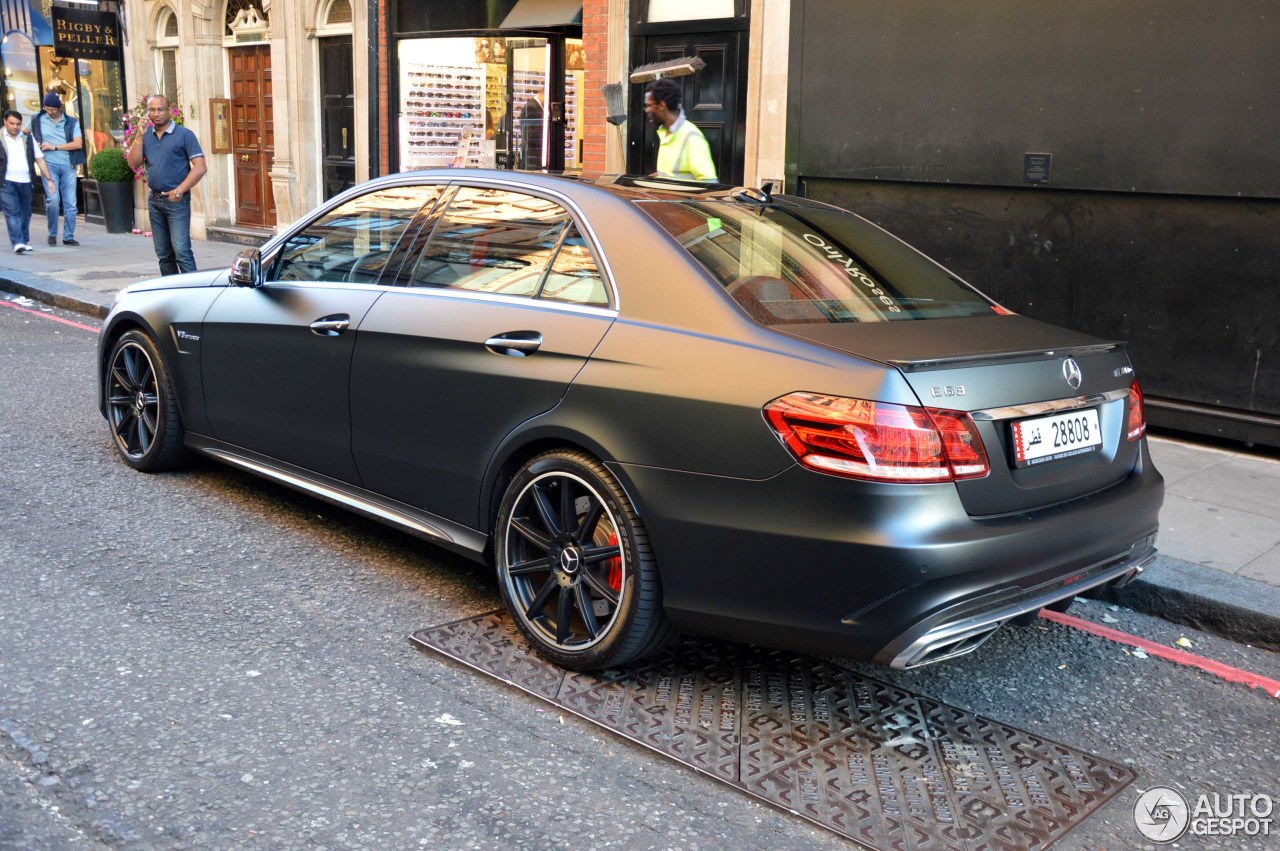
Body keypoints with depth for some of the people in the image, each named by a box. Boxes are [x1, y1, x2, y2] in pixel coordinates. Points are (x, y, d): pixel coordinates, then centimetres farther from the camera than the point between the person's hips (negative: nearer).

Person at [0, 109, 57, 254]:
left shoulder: (27, 139, 12)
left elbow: (40, 160, 12)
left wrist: (49, 179, 6)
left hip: (25, 182, 4)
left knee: (25, 213, 10)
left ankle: (25, 241, 23)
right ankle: (17, 243, -17)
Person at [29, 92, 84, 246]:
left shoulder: (71, 122, 7)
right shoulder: (37, 120, 9)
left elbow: (78, 144, -4)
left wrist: (54, 147, -7)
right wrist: (35, 144, 5)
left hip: (68, 165, 1)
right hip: (49, 165, -1)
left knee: (70, 203, 0)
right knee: (53, 199, -15)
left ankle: (68, 236, 8)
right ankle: (52, 234, 0)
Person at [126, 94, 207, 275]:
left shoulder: (184, 135, -4)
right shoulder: (146, 136, 12)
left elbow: (200, 167, -9)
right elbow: (133, 163, 5)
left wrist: (179, 191, -15)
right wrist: (140, 136, -4)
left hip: (177, 201, -6)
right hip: (154, 200, 6)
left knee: (181, 251, -14)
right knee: (163, 254, 9)